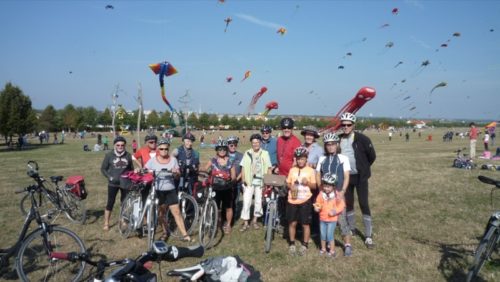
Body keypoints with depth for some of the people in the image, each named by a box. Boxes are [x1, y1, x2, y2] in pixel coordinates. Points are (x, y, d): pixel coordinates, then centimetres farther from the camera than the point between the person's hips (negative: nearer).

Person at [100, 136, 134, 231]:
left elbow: (131, 169, 9)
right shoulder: (109, 155, -7)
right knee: (110, 203, 3)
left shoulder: (128, 156, -1)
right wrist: (110, 177, -12)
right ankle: (106, 223, 15)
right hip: (113, 183, -2)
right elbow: (103, 169, -1)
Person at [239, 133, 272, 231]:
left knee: (258, 201, 9)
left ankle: (255, 220, 27)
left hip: (260, 181, 1)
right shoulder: (247, 153, 2)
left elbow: (269, 168, 2)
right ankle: (245, 223, 5)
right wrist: (243, 180, -4)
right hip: (249, 181, -1)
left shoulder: (265, 153, 2)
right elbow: (243, 168, 3)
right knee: (246, 201, -4)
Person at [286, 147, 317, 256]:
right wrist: (290, 186, -11)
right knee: (292, 223, 7)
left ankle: (305, 245, 19)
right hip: (292, 200, 2)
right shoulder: (292, 170, 4)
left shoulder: (310, 170, -2)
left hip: (305, 201, -2)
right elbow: (287, 183, 11)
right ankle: (292, 244, 22)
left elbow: (314, 186, 0)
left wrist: (308, 183, -20)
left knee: (305, 224, 5)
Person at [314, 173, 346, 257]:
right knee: (322, 235, 12)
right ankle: (323, 249, 30)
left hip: (332, 219, -4)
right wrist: (317, 208, -16)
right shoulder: (321, 194, -3)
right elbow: (318, 203, 6)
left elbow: (341, 205, -8)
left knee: (329, 235, -3)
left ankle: (332, 250, 13)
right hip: (322, 219, 4)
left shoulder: (336, 195, -11)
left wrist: (335, 211, -21)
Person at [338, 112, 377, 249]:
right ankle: (351, 228, 34)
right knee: (348, 203, 14)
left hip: (360, 177, -4)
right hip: (346, 176, 4)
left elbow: (372, 156, -5)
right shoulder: (339, 139, -2)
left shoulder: (362, 139, -14)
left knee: (363, 204, -4)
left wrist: (363, 167, 3)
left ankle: (368, 236, 3)